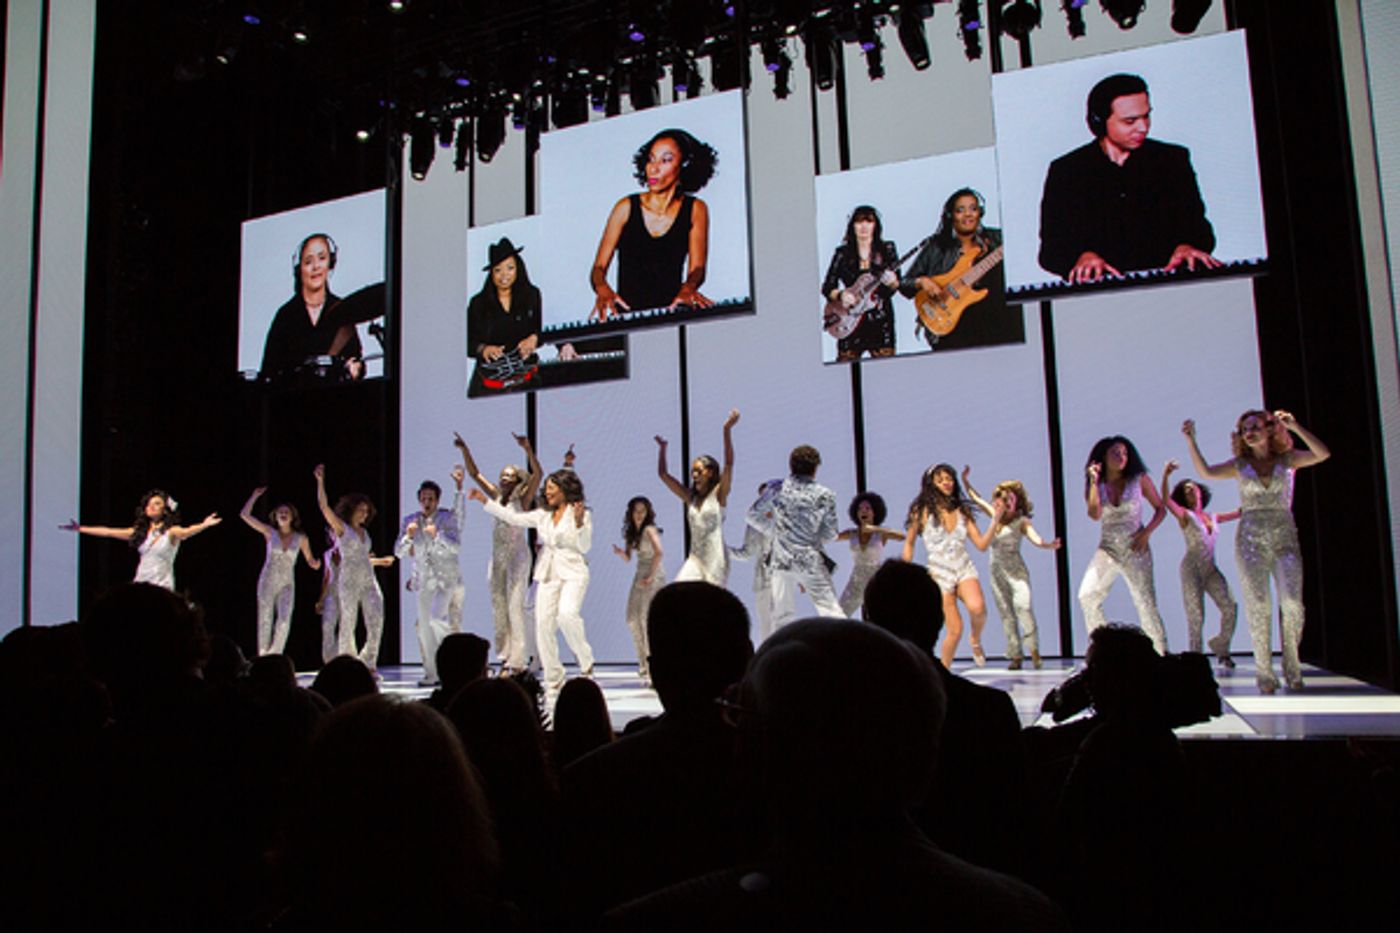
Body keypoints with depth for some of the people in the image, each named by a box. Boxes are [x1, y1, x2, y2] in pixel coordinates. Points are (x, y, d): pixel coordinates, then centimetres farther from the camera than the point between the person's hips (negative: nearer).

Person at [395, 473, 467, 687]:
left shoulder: (447, 518, -1)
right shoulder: (409, 521, 7)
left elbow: (456, 546, -11)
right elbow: (399, 552, 3)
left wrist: (437, 534, -25)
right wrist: (408, 536, -15)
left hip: (446, 578, -4)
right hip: (423, 580, 4)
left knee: (436, 619, -21)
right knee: (424, 628, 4)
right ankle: (431, 674, 13)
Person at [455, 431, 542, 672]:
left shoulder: (522, 498, -3)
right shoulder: (496, 497, 11)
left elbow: (538, 474, -17)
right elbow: (474, 473, 12)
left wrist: (527, 449, -29)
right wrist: (464, 450, 2)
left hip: (517, 555, -6)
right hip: (497, 556, 6)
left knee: (515, 606, -9)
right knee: (498, 607, 7)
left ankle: (518, 660, -7)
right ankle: (505, 656, 14)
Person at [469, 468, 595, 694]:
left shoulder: (580, 513, 1)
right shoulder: (542, 516, 16)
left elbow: (585, 546, -6)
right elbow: (513, 517, 16)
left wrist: (579, 523, -21)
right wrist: (484, 500, 12)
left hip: (572, 574, -5)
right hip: (547, 574, 6)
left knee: (567, 615, -29)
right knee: (543, 624, -3)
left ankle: (585, 659, -6)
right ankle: (553, 680, 8)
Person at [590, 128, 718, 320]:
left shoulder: (695, 210, 7)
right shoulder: (627, 208, 6)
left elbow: (697, 268, 0)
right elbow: (599, 268, 4)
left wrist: (688, 288, -25)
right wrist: (602, 289, -20)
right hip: (625, 314, 1)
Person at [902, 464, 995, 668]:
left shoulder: (962, 511, 7)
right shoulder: (923, 511, -1)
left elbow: (982, 545, 3)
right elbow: (909, 543, 8)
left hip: (964, 568, 2)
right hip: (940, 573, -2)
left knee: (977, 607, -30)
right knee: (955, 630, -8)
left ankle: (976, 641, 3)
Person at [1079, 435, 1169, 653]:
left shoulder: (1139, 480, 0)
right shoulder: (1096, 485, 3)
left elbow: (1160, 508, 7)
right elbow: (1095, 515, -13)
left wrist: (1147, 531, -9)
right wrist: (1094, 482, -17)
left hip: (1135, 550, -2)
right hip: (1106, 551, 2)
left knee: (1146, 603, -6)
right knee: (1087, 596, -11)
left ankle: (1162, 654, 4)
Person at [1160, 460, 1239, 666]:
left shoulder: (1213, 517, 15)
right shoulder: (1185, 515, 0)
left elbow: (1240, 512, 24)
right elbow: (1166, 500, -18)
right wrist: (1166, 475, -31)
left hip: (1211, 569, 4)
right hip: (1191, 569, -4)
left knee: (1230, 607, -7)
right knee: (1196, 616, -8)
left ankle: (1221, 647, 13)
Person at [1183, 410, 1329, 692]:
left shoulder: (1287, 460, 10)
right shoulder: (1240, 465, 11)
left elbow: (1323, 454, -4)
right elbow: (1206, 471, -3)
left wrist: (1295, 427, -10)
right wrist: (1191, 441, -11)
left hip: (1285, 538, 0)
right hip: (1251, 539, 0)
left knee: (1292, 602, -13)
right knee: (1258, 605, -5)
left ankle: (1291, 666, 3)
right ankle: (1264, 672, 0)